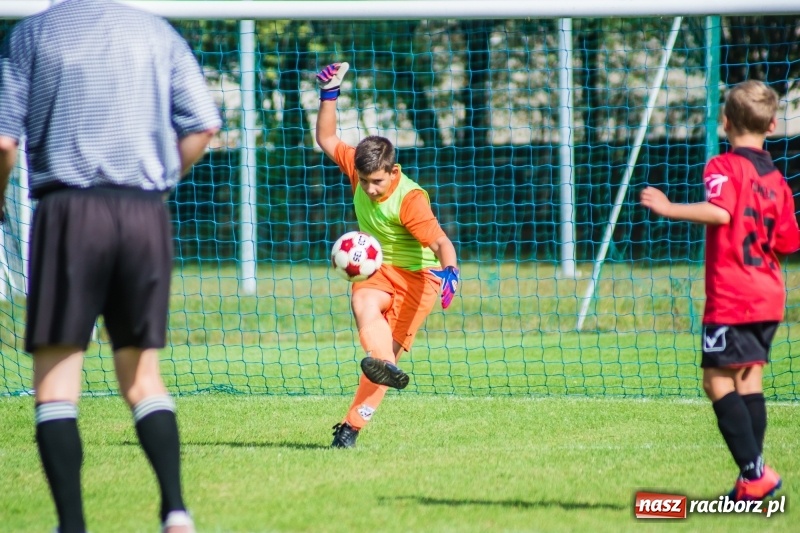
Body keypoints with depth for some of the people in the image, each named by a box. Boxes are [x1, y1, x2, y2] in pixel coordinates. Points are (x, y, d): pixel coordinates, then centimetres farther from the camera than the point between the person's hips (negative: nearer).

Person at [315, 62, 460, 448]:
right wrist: (329, 94, -2)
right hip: (376, 269, 4)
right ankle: (387, 369, -59)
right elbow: (326, 139, 10)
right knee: (364, 305, -32)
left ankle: (353, 424, -8)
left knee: (388, 346, -12)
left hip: (417, 276, -4)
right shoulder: (358, 166, -7)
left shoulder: (410, 201, -26)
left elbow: (442, 243, -35)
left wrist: (450, 271, -56)